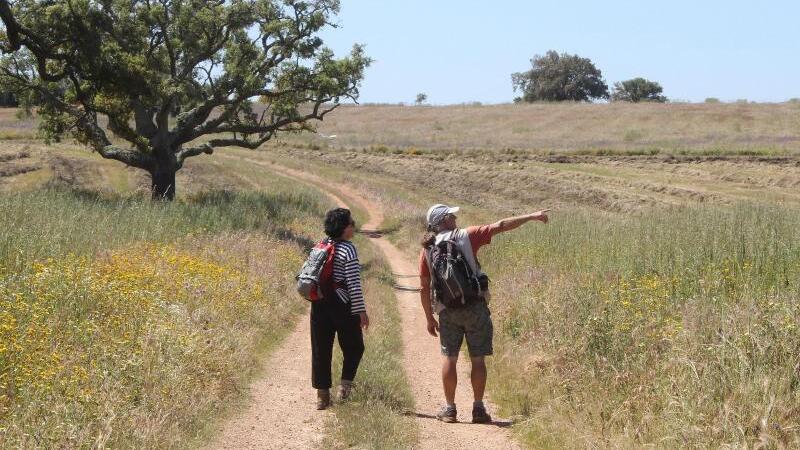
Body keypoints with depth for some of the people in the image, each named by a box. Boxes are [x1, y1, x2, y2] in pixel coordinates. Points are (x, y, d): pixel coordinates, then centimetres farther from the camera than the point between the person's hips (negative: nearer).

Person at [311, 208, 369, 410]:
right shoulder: (348, 249, -12)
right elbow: (354, 283, -16)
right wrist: (361, 311, -13)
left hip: (319, 304, 6)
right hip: (342, 306, -6)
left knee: (321, 349, 8)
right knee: (353, 347, 14)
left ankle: (322, 395, 10)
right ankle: (345, 383, 3)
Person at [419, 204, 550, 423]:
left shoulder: (427, 249, 3)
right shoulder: (466, 236, -3)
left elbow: (424, 288, 4)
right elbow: (500, 226, -4)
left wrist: (429, 318, 13)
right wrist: (531, 216, 2)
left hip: (447, 310, 2)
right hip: (475, 306, -2)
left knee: (449, 357, 10)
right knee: (477, 359, 5)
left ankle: (449, 409, 10)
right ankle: (478, 409, 7)